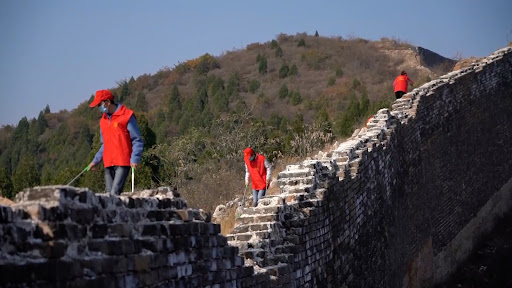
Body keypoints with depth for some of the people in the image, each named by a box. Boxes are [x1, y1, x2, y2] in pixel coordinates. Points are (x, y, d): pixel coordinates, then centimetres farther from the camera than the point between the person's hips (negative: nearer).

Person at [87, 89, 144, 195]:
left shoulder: (127, 116, -3)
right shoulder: (103, 120, 18)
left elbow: (137, 140, -5)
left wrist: (134, 159, -16)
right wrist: (95, 161, 20)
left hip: (122, 162, -7)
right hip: (108, 164, 7)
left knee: (115, 193, -18)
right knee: (109, 193, 1)